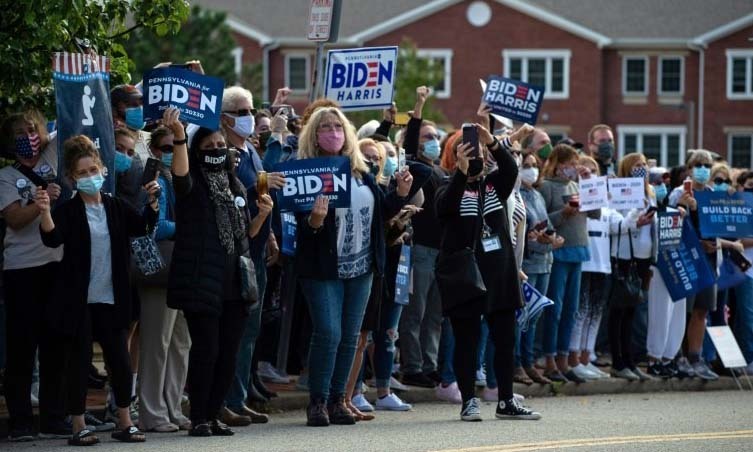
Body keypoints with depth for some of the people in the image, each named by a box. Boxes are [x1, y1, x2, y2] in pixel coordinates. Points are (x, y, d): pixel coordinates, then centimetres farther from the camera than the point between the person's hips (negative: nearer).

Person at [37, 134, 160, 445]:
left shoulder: (116, 208, 8)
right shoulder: (69, 211, -5)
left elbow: (143, 226, -4)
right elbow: (52, 238, -20)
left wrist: (152, 202, -20)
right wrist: (44, 211, -38)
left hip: (111, 300, 4)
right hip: (78, 300, -4)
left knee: (121, 361, 5)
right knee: (79, 364, 1)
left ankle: (125, 423, 14)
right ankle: (79, 428, 8)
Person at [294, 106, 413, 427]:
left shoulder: (361, 171, 8)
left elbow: (382, 211, 15)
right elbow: (302, 221, -14)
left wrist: (401, 194, -3)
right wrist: (314, 221, -35)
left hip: (360, 268, 6)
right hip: (323, 268, -6)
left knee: (350, 337, 8)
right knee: (328, 334, -11)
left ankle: (337, 399, 17)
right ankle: (317, 402, -1)